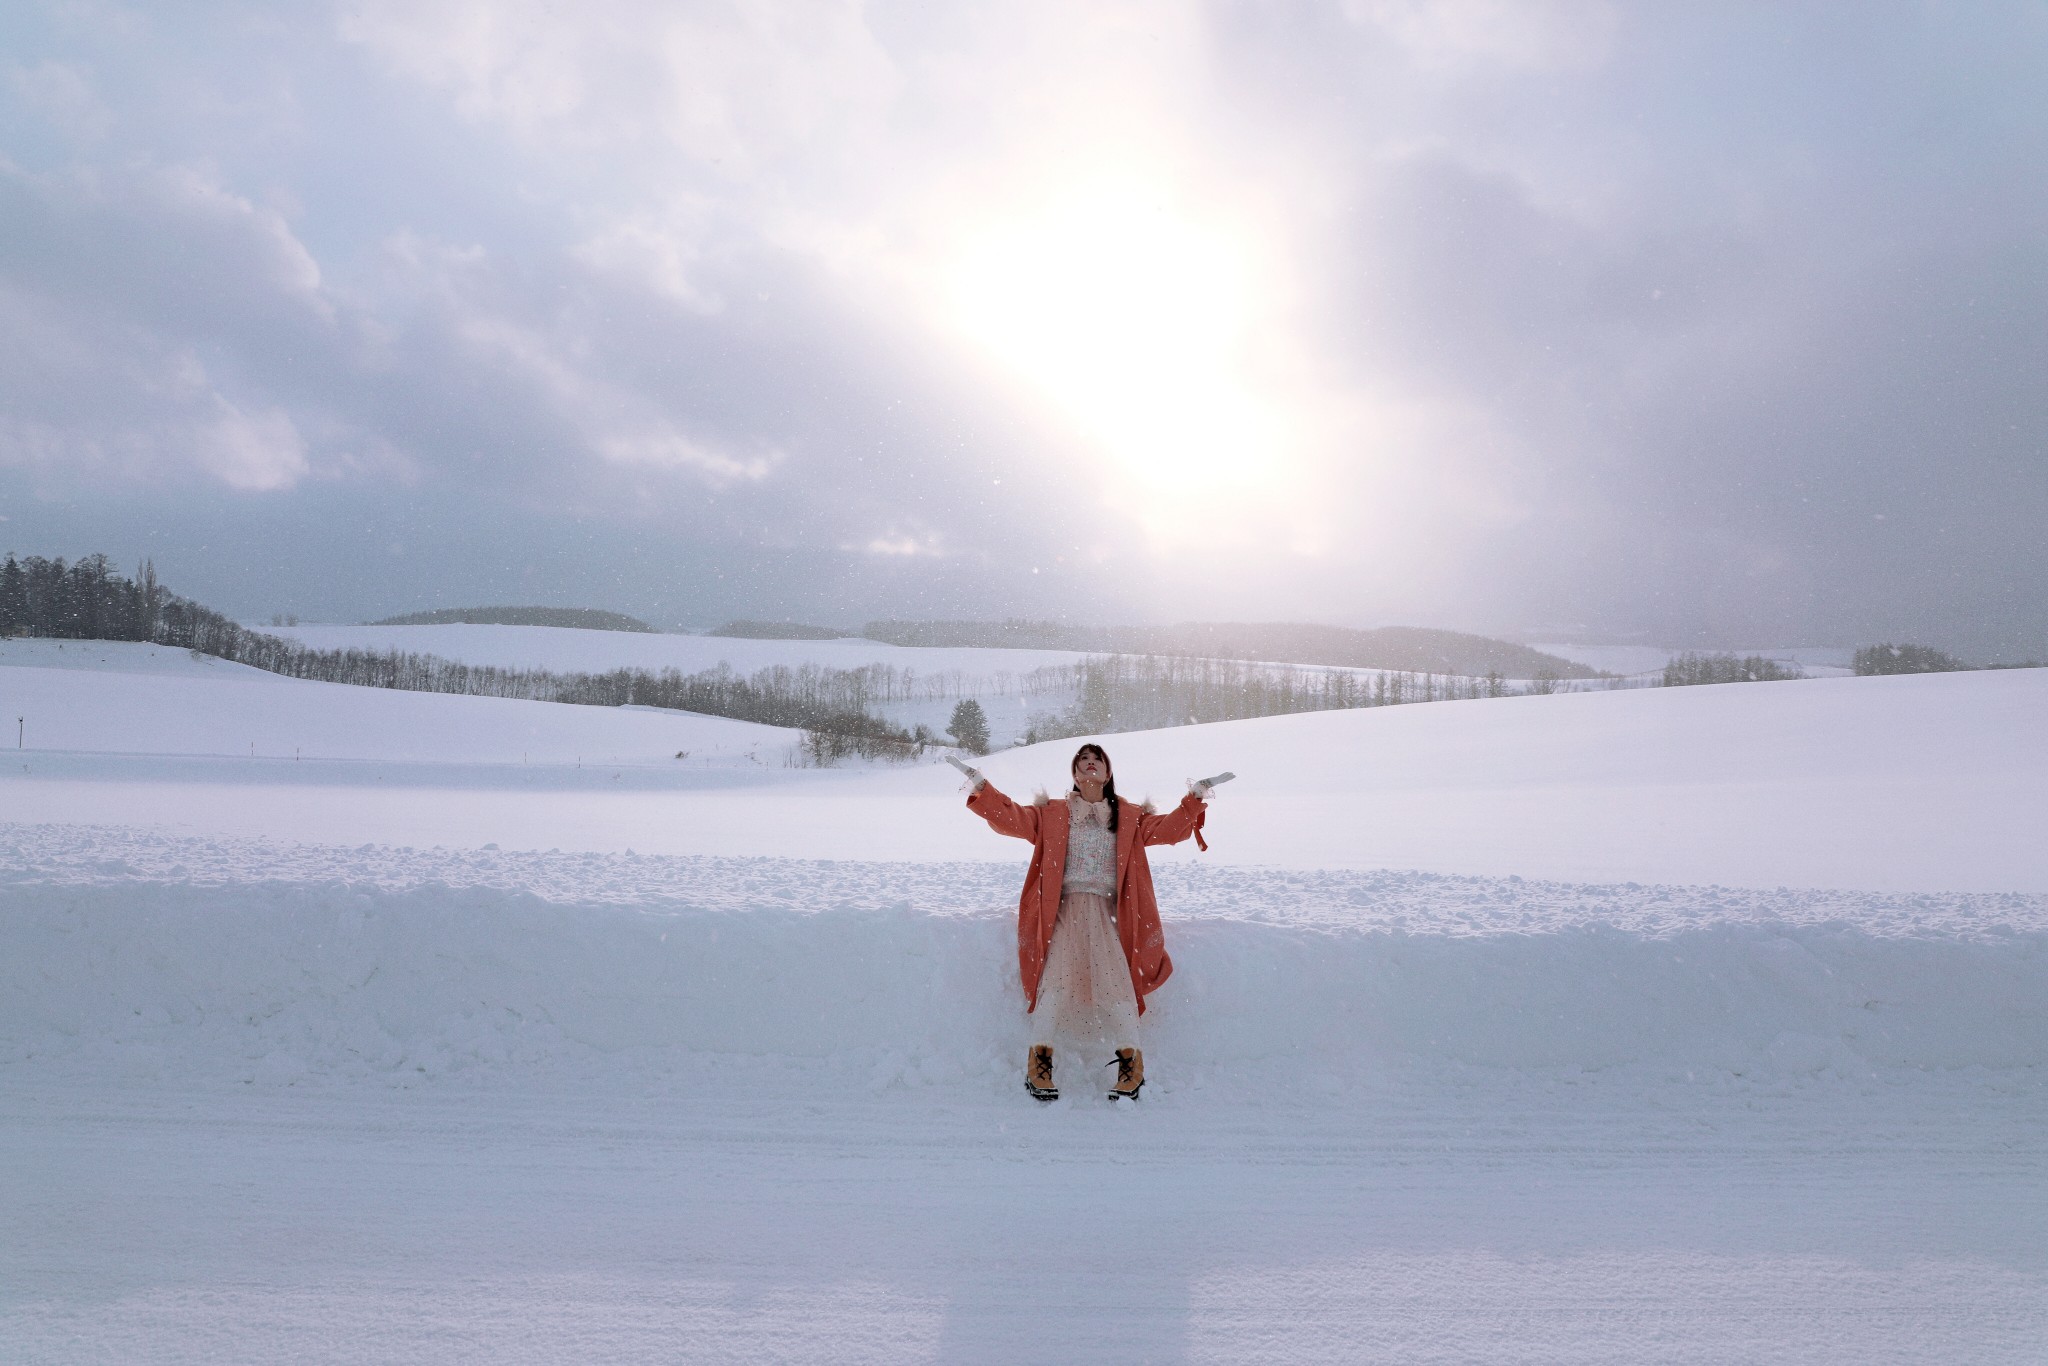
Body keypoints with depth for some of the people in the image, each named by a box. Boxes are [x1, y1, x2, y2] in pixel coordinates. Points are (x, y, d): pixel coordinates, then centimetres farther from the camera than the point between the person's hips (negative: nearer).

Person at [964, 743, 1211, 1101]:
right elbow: (1010, 818, 6)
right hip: (1063, 911, 0)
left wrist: (1194, 801, -6)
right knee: (1056, 979, -16)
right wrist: (982, 789, -6)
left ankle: (1130, 1064, 0)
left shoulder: (1129, 818, 14)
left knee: (1116, 981, -13)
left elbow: (1168, 829, 6)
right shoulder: (1052, 814, 13)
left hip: (1107, 914, 0)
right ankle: (1040, 1061, -5)